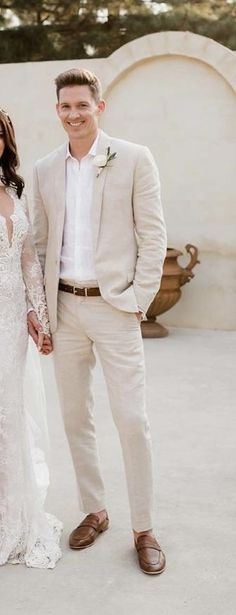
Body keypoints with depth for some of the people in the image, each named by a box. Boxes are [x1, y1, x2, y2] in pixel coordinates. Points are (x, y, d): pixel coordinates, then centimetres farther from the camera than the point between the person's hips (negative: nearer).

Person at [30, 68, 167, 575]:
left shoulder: (134, 159, -3)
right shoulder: (45, 170, 9)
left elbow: (153, 236, -4)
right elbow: (40, 243, 12)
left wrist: (138, 299, -9)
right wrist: (38, 305, 6)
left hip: (114, 307, -4)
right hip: (64, 309, 5)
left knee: (132, 420, -3)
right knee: (75, 418, 12)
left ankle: (144, 529, 12)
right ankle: (94, 511, 29)